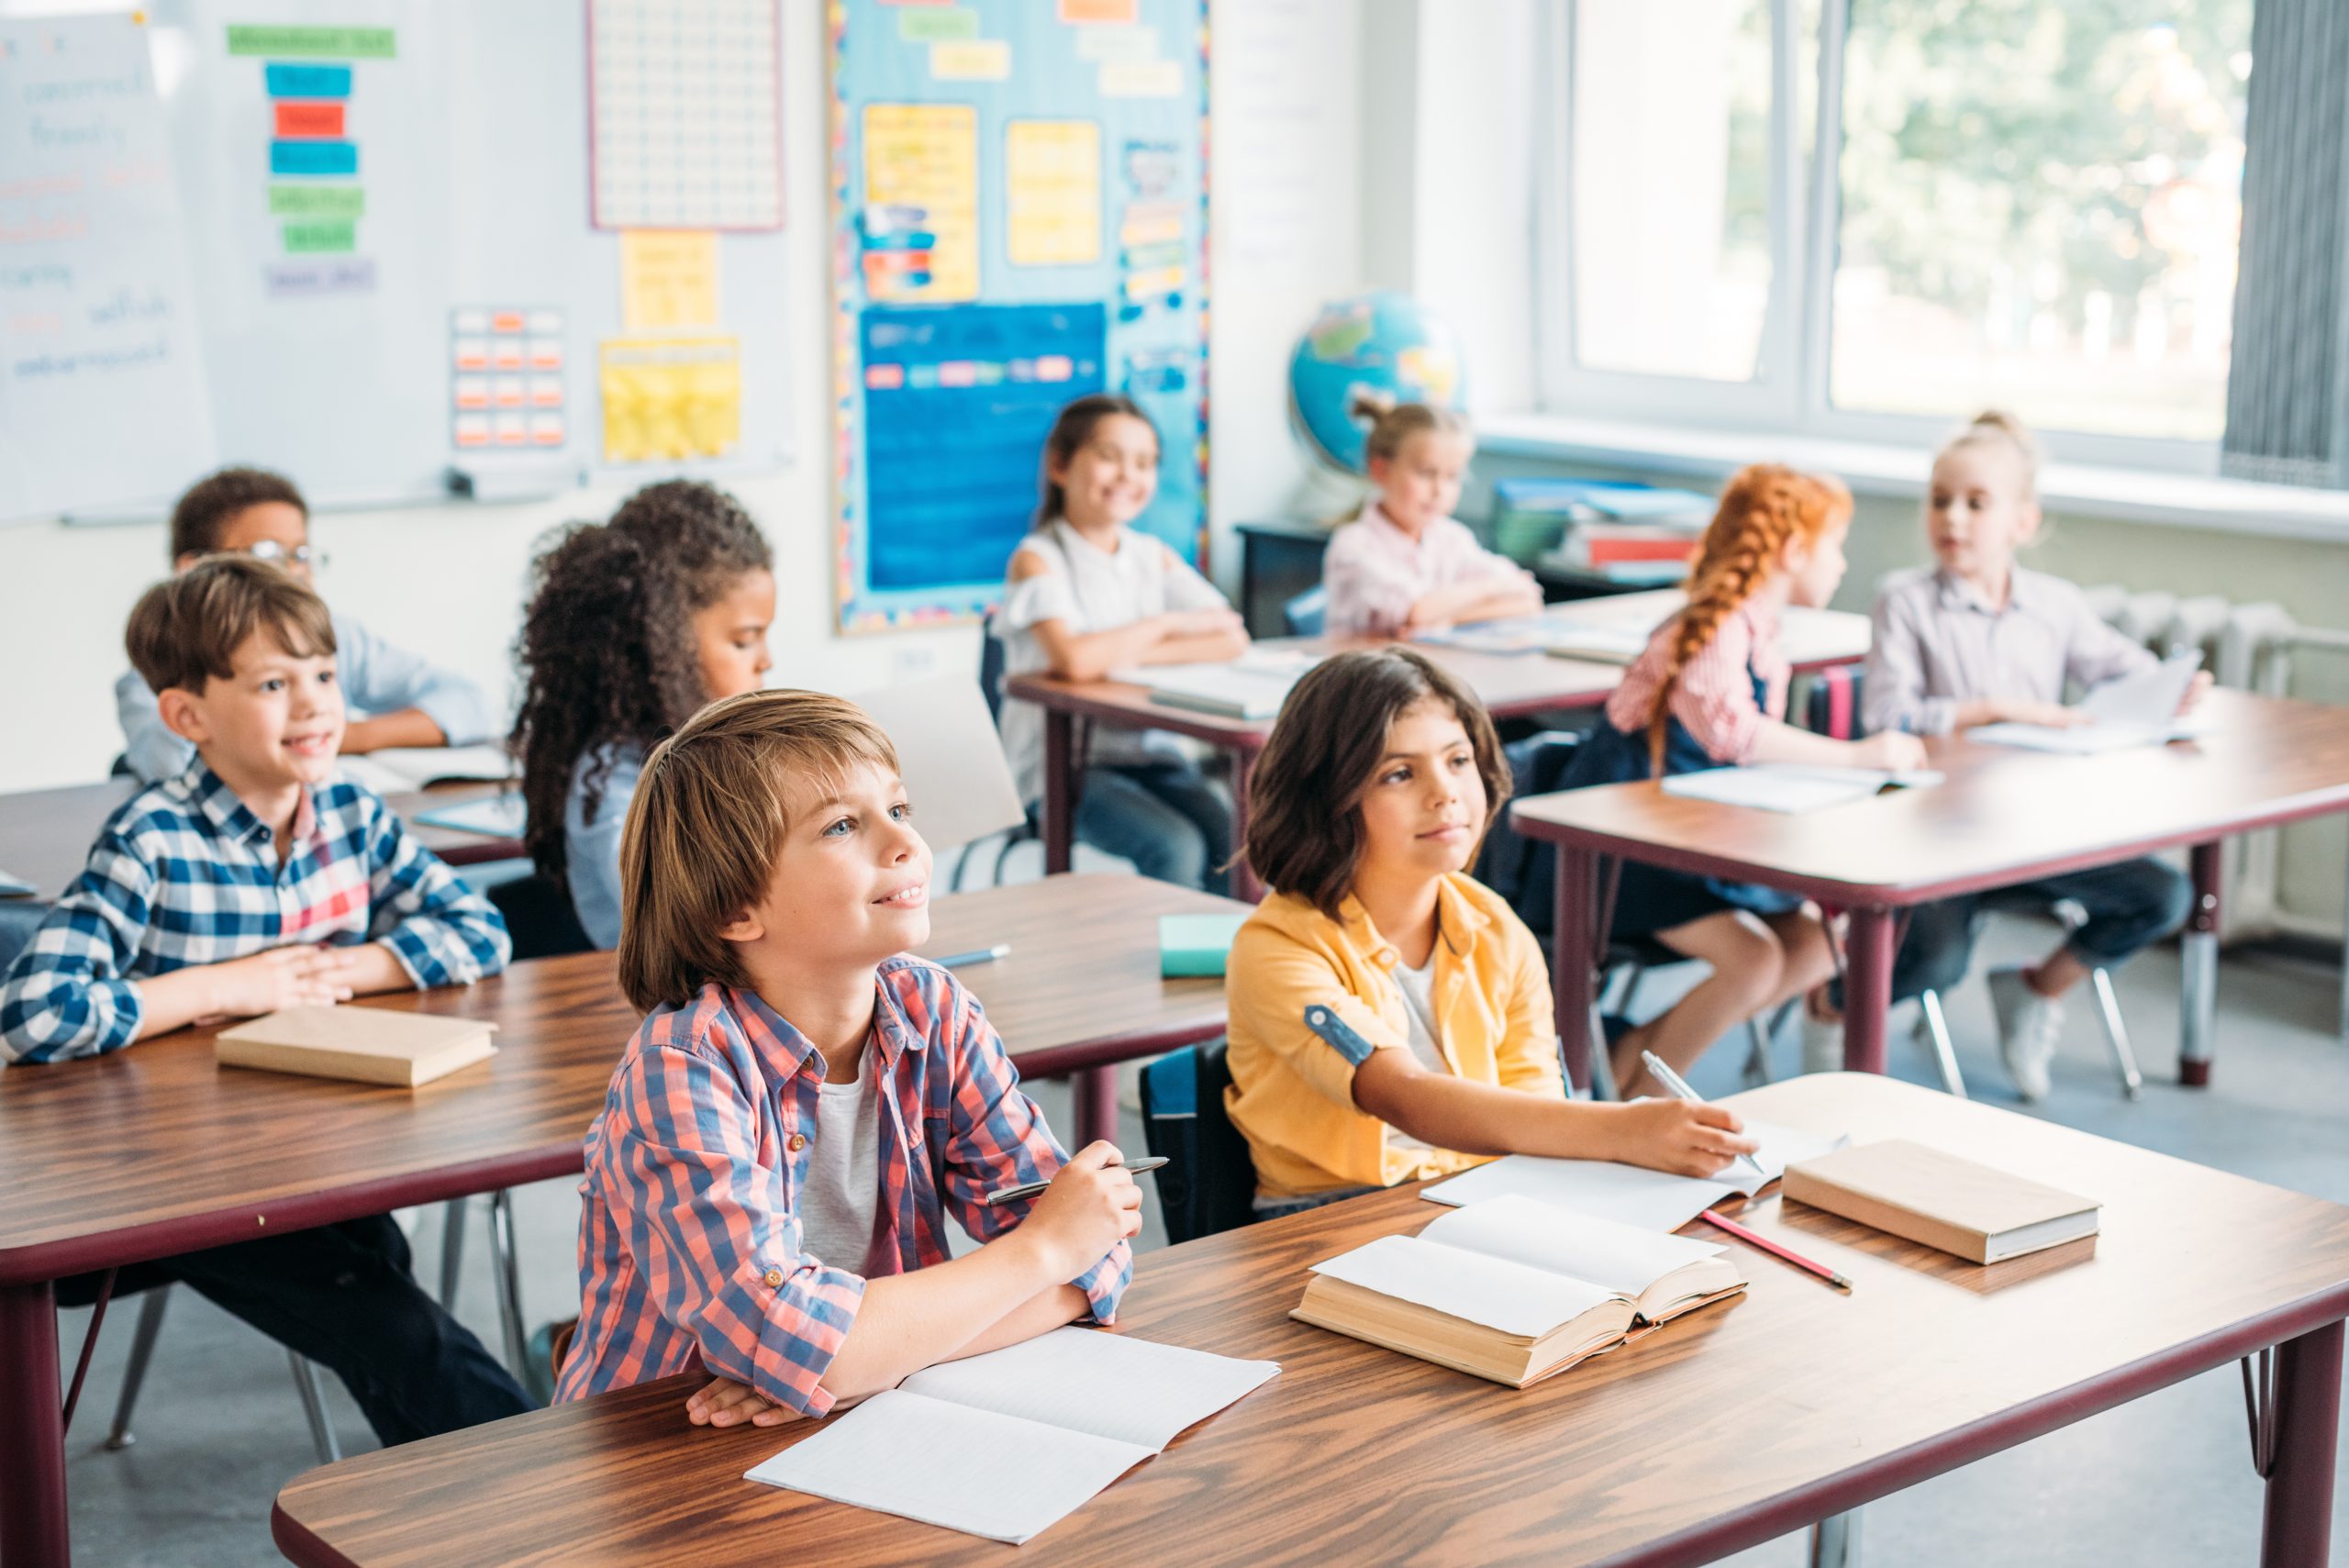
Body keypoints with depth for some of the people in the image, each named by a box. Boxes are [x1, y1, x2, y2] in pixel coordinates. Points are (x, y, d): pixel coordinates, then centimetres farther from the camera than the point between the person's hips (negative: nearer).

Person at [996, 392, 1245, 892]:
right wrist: (1166, 625, -11)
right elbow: (1074, 660, -26)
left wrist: (1125, 653, -14)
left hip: (1150, 754, 5)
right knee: (1175, 847, -28)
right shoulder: (1038, 560, -7)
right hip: (1062, 767, -5)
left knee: (1234, 838, -21)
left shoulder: (1154, 557, 11)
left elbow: (1232, 640, -2)